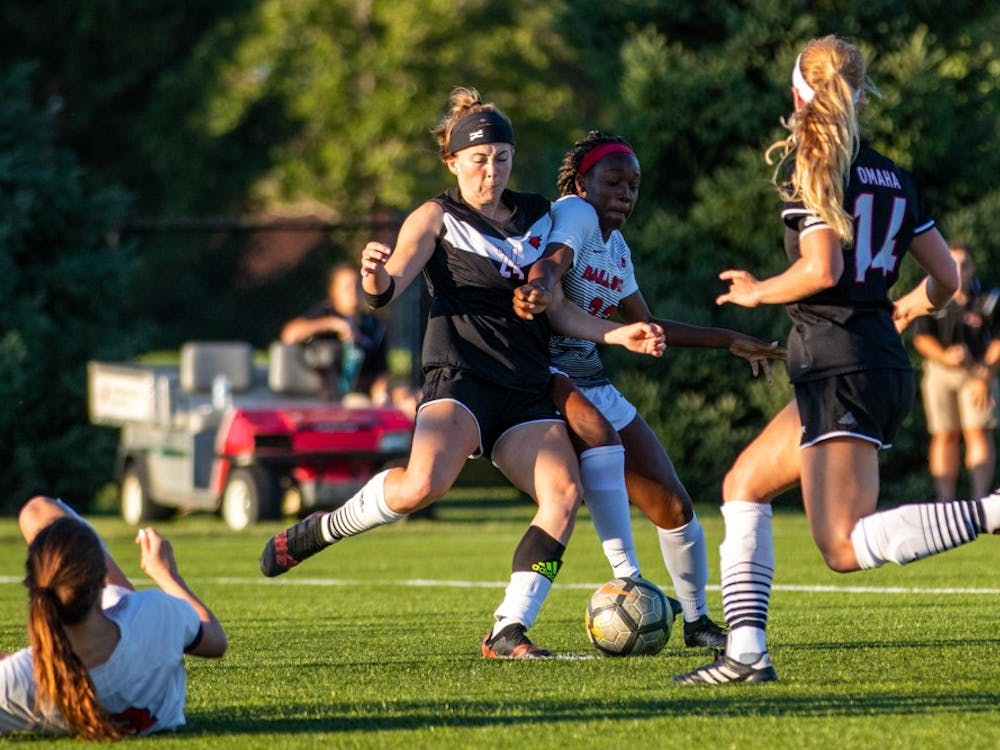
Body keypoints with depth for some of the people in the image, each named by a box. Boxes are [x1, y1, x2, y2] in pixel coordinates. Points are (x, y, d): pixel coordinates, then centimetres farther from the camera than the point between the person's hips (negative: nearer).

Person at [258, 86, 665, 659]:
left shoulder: (540, 215, 17)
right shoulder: (438, 218, 4)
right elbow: (394, 283, -10)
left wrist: (615, 334, 5)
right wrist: (377, 279, -33)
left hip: (527, 393, 5)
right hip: (461, 379, -5)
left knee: (565, 491, -21)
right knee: (425, 483, -32)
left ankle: (508, 632, -19)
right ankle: (319, 531, -6)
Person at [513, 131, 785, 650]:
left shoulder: (616, 246, 15)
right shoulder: (574, 213, -10)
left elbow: (646, 326, 24)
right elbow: (551, 264, -32)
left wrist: (730, 341, 21)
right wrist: (539, 290, -55)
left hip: (591, 383, 9)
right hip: (542, 374, -9)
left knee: (674, 506, 6)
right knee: (599, 434, -39)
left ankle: (696, 620, 24)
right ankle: (627, 582, -39)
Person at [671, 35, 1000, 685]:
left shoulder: (809, 169, -6)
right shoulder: (894, 178, 14)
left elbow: (822, 269, -17)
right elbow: (946, 277, 14)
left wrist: (757, 292, 1)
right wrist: (908, 310, 36)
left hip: (839, 364, -8)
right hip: (888, 368, 8)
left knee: (846, 547, -16)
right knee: (743, 487, 18)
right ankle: (747, 652, 9)